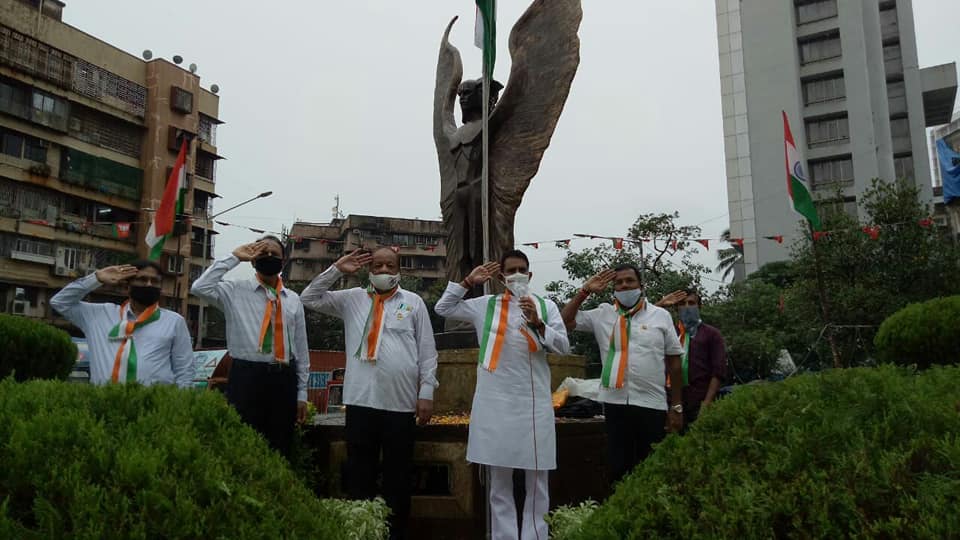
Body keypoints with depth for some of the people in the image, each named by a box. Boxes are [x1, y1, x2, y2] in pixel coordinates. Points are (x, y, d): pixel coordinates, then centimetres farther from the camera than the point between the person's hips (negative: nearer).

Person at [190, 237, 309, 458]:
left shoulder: (293, 299, 13)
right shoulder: (235, 290, 5)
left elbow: (301, 349, 13)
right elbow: (200, 288, -14)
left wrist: (302, 393, 10)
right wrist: (233, 258, -5)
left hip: (284, 381, 3)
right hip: (247, 378, -3)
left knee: (279, 452, 10)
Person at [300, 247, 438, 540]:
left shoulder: (414, 302, 7)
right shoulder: (352, 299, 12)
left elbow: (427, 351, 6)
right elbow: (310, 299, 11)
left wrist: (427, 392, 0)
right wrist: (336, 270, 3)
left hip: (401, 402, -1)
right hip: (360, 400, 1)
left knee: (398, 476, 8)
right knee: (359, 474, 9)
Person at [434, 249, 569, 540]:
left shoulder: (546, 306, 7)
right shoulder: (485, 305, 7)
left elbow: (563, 346, 0)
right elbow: (443, 308, 12)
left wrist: (537, 323, -13)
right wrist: (468, 282, 4)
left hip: (535, 403, 1)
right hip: (496, 403, 0)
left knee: (537, 482, 7)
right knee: (499, 483, 9)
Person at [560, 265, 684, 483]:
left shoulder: (661, 315, 4)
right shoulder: (603, 314, 6)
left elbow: (674, 362, 5)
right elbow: (565, 320, 1)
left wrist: (676, 406, 3)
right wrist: (585, 291, -3)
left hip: (652, 403, -1)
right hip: (615, 402, 1)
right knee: (617, 466, 9)